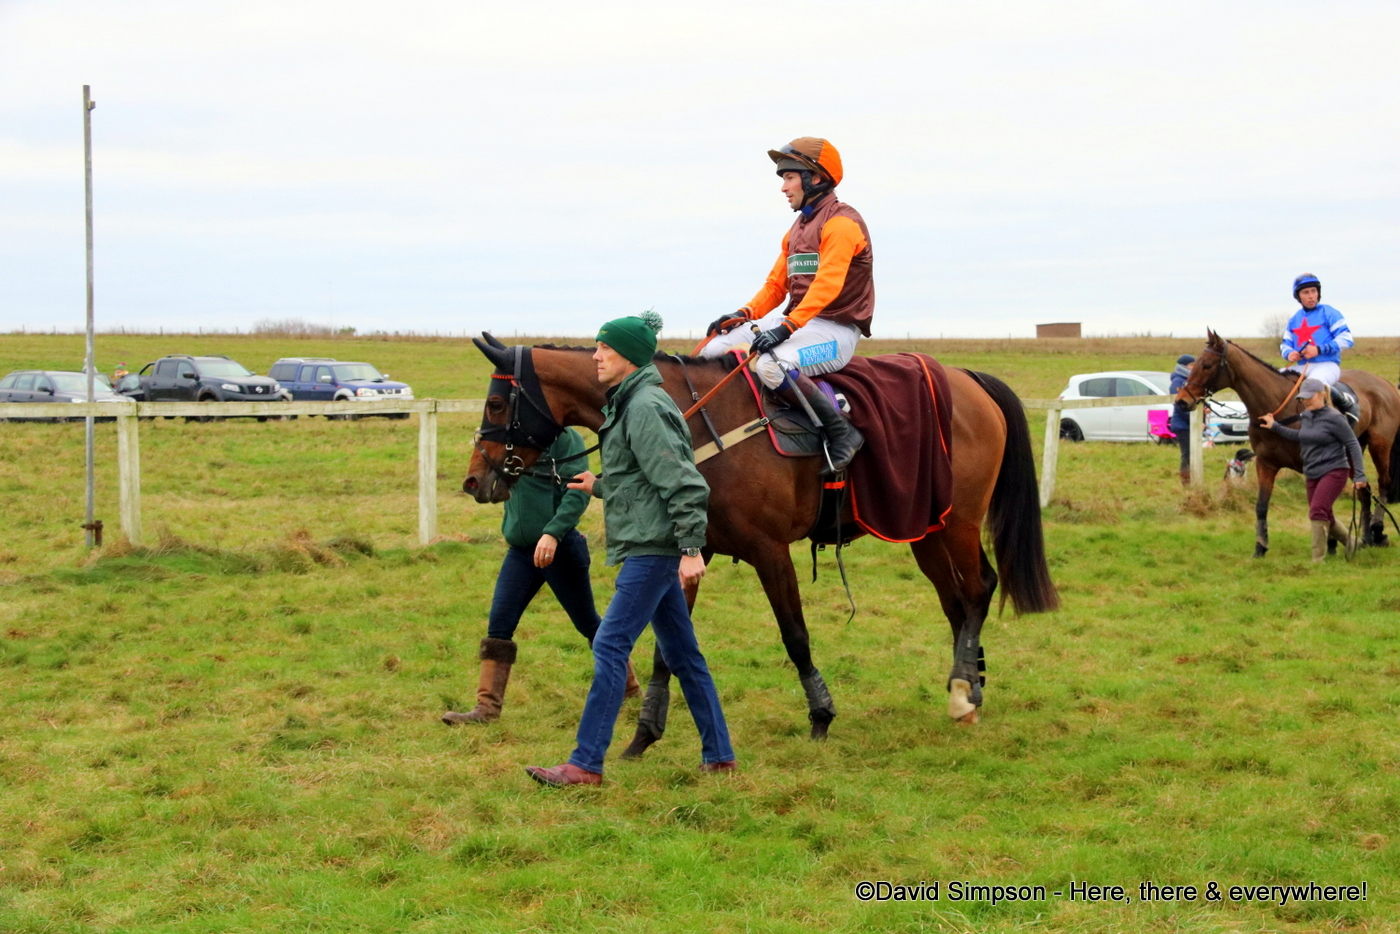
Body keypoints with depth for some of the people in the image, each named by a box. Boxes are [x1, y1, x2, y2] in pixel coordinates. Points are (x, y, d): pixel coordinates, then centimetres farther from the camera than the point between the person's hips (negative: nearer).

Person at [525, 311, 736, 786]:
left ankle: (586, 764, -8)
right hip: (648, 547, 11)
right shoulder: (627, 404, 16)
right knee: (681, 653, 13)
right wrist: (599, 486, 29)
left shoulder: (645, 408, -15)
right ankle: (719, 755, 18)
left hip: (652, 548, -11)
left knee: (609, 647, -10)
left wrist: (691, 550, -24)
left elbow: (683, 482, -20)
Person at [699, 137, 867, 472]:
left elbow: (827, 285, -24)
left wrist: (787, 326, -33)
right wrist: (744, 315, -1)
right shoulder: (798, 228, 19)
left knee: (772, 365, -36)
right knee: (713, 351, -1)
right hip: (797, 322, 9)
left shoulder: (841, 222, -11)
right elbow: (775, 285, 18)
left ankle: (841, 432, -24)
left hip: (835, 330, -9)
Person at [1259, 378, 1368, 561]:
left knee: (1317, 511, -20)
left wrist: (1359, 475, -16)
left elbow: (1353, 445, -12)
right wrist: (1275, 427, 21)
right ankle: (1350, 542, 38)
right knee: (1325, 517, 16)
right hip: (1313, 475, 8)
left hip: (1333, 472, -8)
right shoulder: (1306, 415, 6)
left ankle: (1318, 558, -16)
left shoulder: (1334, 418, -15)